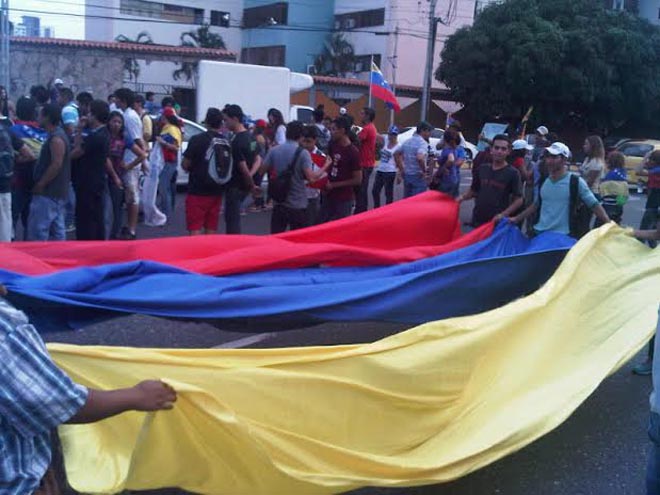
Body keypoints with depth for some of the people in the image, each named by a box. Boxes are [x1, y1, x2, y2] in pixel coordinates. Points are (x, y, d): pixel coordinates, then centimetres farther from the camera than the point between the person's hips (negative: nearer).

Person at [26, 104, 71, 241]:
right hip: (57, 192, 10)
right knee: (57, 230, 11)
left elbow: (56, 165, -23)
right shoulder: (57, 135, 15)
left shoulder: (56, 138, -16)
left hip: (48, 192, -10)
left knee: (37, 229, -7)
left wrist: (40, 185, -16)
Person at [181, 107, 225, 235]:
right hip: (216, 192, 4)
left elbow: (185, 165, -8)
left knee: (195, 230, 0)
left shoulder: (197, 140, -11)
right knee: (211, 229, 13)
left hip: (197, 192, -4)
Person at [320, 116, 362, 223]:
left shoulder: (353, 152, -16)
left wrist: (333, 185, -14)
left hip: (344, 199, -7)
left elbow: (358, 180, -15)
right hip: (328, 196, 7)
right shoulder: (333, 145, 3)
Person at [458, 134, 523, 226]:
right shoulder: (482, 169, 9)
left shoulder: (513, 173, -5)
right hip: (477, 221, 4)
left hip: (497, 223, -4)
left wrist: (503, 215, -18)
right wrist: (462, 197, -2)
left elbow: (519, 200, -6)